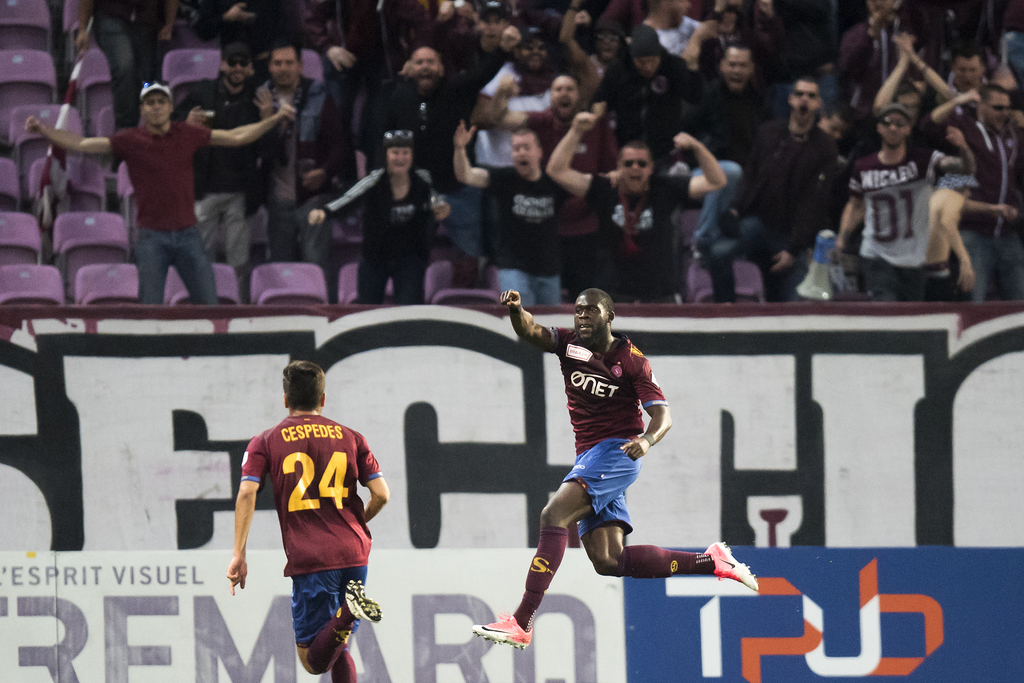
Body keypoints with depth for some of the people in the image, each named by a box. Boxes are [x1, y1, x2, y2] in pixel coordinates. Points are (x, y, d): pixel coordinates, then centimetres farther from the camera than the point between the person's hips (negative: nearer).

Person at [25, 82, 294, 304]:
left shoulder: (187, 134, 4)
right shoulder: (130, 140, -3)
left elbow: (236, 137, 13)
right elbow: (82, 144, -8)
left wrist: (275, 119, 10)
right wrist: (45, 131, -19)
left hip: (187, 234, 2)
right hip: (152, 237, -2)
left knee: (208, 304, 1)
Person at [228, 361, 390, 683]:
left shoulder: (265, 442, 7)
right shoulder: (350, 437, 12)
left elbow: (247, 492, -7)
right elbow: (381, 494, 6)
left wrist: (238, 555, -6)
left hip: (309, 559, -3)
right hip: (355, 554, 3)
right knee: (339, 650, 20)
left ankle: (348, 611, -27)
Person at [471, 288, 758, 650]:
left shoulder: (632, 360, -5)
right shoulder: (569, 343, 9)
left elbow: (662, 415, -8)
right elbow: (531, 332, -9)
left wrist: (646, 440, -30)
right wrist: (516, 311, -32)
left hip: (617, 451, -7)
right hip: (589, 456, 7)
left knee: (554, 514, -25)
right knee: (608, 561, -1)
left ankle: (521, 623, -31)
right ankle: (711, 561, 12)